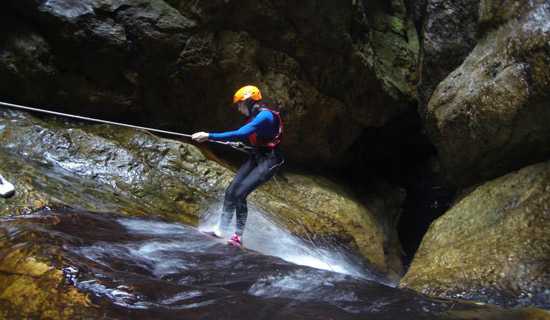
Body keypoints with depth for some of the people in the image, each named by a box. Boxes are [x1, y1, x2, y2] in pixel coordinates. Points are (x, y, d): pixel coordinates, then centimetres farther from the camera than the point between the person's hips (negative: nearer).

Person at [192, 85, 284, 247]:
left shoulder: (264, 116, -22)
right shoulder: (254, 116, 7)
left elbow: (239, 134, -30)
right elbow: (243, 136, 23)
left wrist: (209, 136, -30)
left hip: (268, 161, -9)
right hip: (255, 157, 9)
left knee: (239, 194, -16)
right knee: (230, 191, -1)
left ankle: (238, 236, -5)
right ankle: (221, 229, 6)